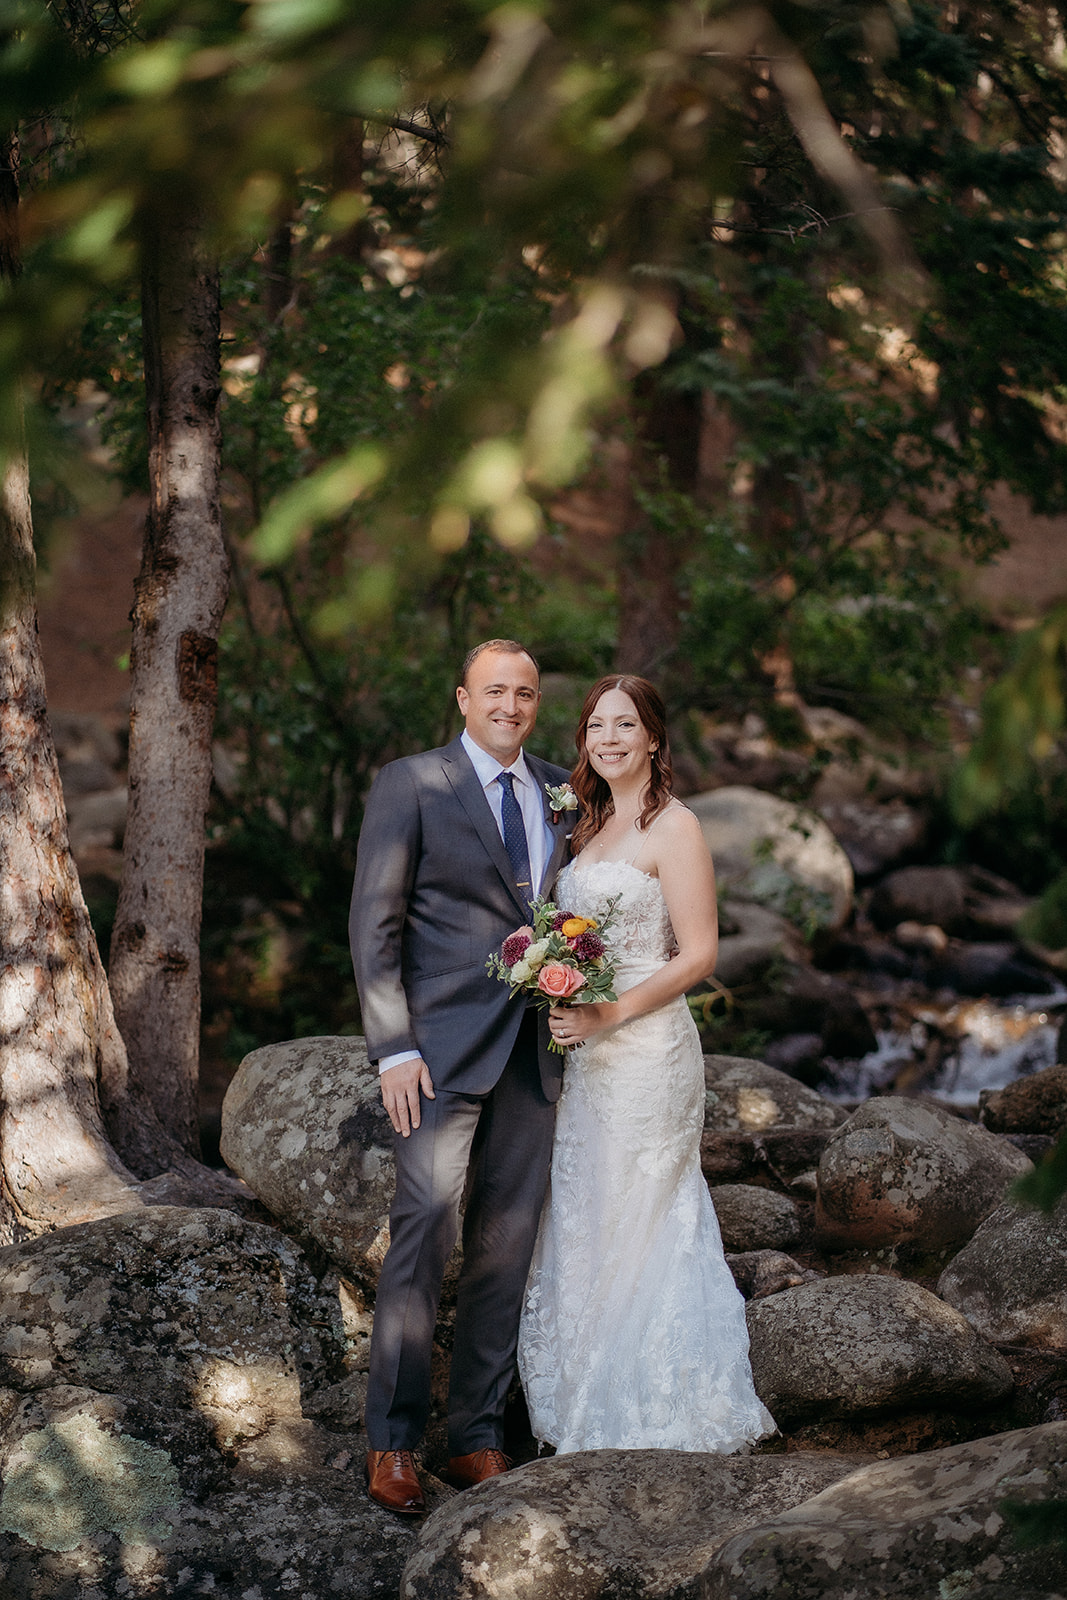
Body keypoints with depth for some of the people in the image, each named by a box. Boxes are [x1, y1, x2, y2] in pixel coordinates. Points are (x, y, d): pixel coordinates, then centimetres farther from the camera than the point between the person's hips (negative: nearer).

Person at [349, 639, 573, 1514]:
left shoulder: (559, 790, 13)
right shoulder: (411, 784, -2)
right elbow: (375, 923, -5)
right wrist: (394, 1048, -12)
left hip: (533, 1053, 5)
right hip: (444, 1047, -5)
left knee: (506, 1246, 8)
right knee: (423, 1235, -8)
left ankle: (479, 1435, 16)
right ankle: (393, 1441, 1)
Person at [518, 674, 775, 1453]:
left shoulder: (674, 828, -10)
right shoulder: (593, 826, 15)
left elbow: (698, 954, -14)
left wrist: (609, 1014, -19)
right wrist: (561, 1005, 3)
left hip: (646, 1049, -8)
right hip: (587, 1055, 8)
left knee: (634, 1226, -2)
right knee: (583, 1224, 10)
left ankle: (650, 1416, 9)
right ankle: (592, 1404, 19)